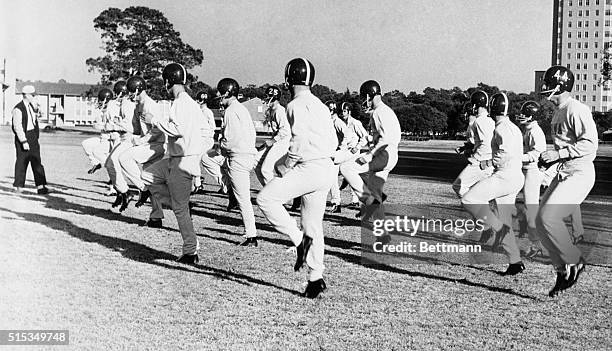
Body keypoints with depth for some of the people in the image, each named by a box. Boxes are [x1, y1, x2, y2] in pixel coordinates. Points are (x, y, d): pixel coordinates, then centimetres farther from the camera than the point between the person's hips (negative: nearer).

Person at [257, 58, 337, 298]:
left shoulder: (297, 105, -8)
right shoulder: (319, 105, 20)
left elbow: (299, 140, -20)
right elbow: (333, 141, 22)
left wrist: (285, 167, -11)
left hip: (309, 167, -9)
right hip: (327, 168, 9)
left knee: (266, 198, -11)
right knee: (313, 225, 13)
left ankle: (300, 240, -12)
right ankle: (316, 278, 15)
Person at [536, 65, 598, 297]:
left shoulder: (576, 109, -13)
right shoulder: (558, 112, 17)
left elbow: (589, 144, -21)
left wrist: (558, 154, -21)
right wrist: (549, 159, 14)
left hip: (579, 174, -10)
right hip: (563, 174, 10)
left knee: (549, 217, -19)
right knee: (541, 221, 4)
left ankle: (574, 261, -1)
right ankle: (563, 272, 14)